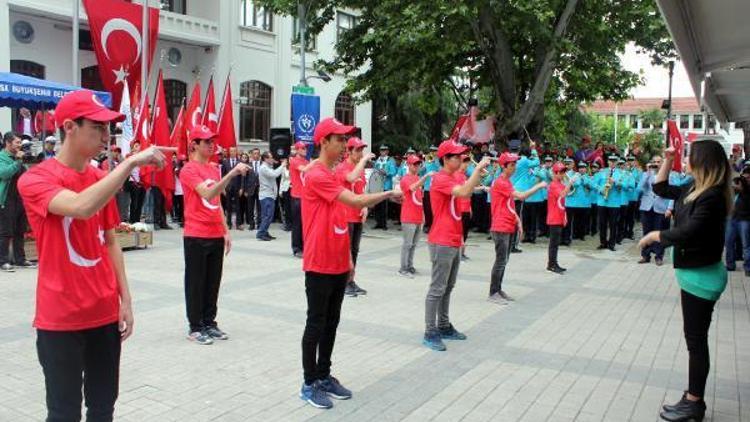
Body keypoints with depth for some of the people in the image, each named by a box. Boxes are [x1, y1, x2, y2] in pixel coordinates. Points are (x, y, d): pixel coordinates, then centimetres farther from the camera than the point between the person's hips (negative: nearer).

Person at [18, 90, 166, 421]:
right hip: (60, 318, -5)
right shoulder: (34, 180, -11)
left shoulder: (103, 180, 7)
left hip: (105, 313, 6)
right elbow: (81, 207, -32)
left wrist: (125, 299, 7)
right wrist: (131, 161, -29)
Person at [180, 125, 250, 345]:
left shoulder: (214, 168, 13)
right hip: (196, 237, -7)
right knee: (196, 283, 3)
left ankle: (209, 323, 23)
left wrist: (226, 231, 14)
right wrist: (232, 173, -32)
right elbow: (208, 194, -25)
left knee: (213, 282, 12)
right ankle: (195, 327, 12)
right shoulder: (188, 170, -10)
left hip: (216, 235, 7)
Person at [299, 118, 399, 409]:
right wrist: (388, 194, -11)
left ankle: (324, 376, 27)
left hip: (338, 264, 9)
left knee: (331, 323, 15)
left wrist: (348, 258, 17)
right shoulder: (316, 175, -16)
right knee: (316, 324, 1)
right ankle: (309, 384, 13)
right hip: (319, 265, -9)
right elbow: (356, 201, -24)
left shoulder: (333, 175, 14)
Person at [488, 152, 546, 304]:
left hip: (508, 227, 10)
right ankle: (493, 293, 0)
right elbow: (521, 196, -20)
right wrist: (539, 186, -11)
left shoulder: (507, 182, 16)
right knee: (501, 261, -7)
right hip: (501, 227, -10)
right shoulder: (500, 183, -15)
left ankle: (498, 290, 20)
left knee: (504, 260, 13)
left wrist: (517, 219, 10)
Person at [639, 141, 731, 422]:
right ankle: (694, 398, 27)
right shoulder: (694, 189, 6)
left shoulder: (713, 196, -21)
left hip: (702, 276, -10)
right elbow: (661, 189, 20)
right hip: (693, 272, 10)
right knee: (694, 338, 16)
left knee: (696, 340, 0)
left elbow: (687, 233, -28)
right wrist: (667, 161, 9)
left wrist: (654, 235, -13)